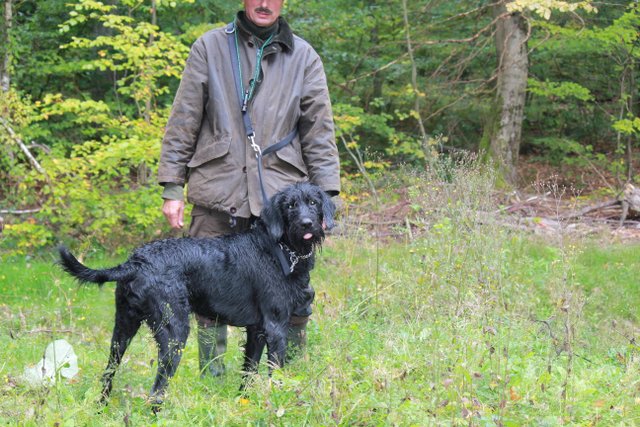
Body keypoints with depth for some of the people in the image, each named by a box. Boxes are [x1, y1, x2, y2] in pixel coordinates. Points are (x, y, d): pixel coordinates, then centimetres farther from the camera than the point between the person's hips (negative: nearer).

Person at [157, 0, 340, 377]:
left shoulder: (304, 57, 11)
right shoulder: (209, 47, 8)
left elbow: (320, 131, 9)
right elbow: (183, 122, 7)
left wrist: (326, 194, 0)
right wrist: (172, 187, 2)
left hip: (282, 194, 1)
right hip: (217, 191, 0)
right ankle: (212, 379, 11)